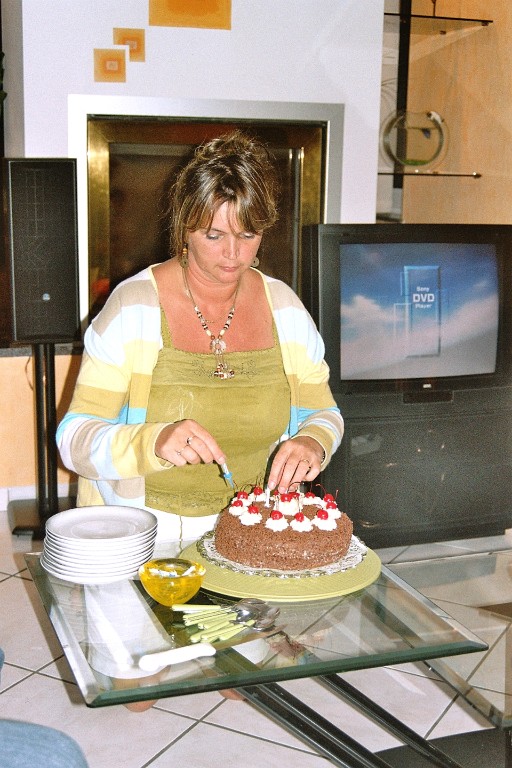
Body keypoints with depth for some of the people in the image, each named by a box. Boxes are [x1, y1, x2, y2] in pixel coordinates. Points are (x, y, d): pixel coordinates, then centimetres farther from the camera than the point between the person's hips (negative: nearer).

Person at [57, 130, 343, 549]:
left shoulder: (284, 307, 4)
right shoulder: (133, 306, -7)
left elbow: (323, 412, 14)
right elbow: (75, 439, -9)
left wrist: (312, 444, -10)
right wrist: (155, 442, -29)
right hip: (142, 535, -3)